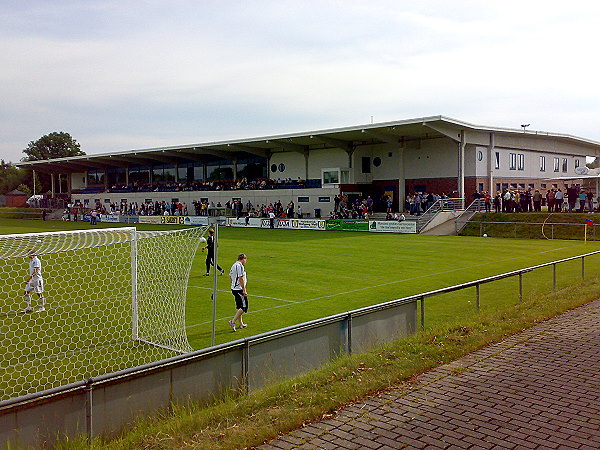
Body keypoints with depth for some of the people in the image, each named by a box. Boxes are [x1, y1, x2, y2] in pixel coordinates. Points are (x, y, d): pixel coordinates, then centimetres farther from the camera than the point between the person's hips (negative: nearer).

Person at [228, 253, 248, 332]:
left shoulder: (234, 265, 12)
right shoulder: (240, 266, -17)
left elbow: (230, 276, 19)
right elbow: (241, 278, -21)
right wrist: (244, 290, -19)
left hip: (233, 288, 10)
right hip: (239, 289, -10)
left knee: (238, 307, 16)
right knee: (244, 307, -5)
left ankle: (241, 324, 23)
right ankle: (233, 321, -11)